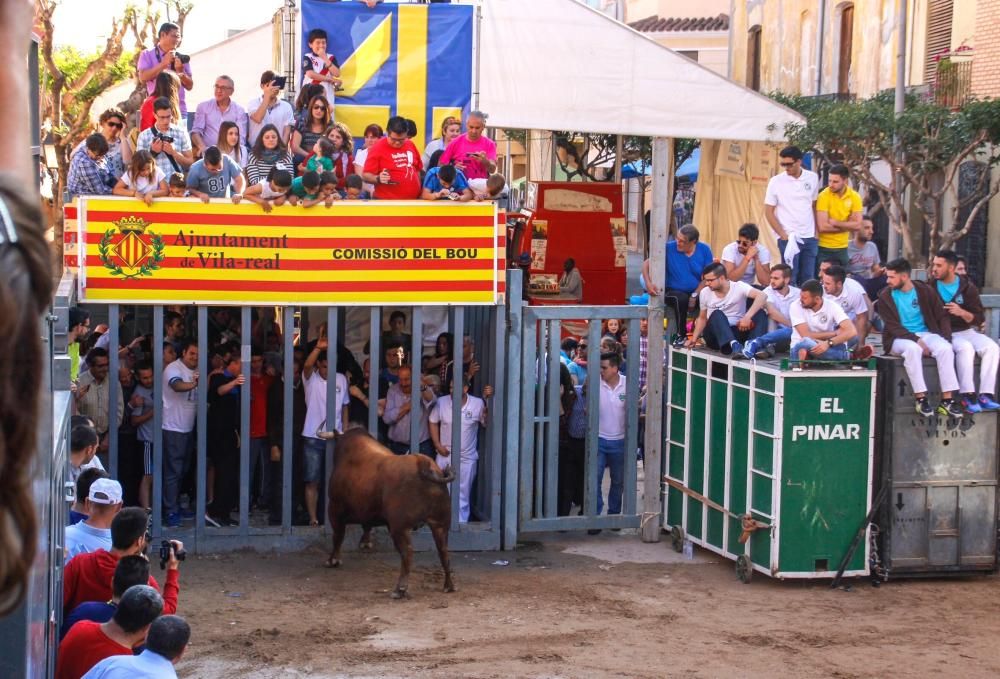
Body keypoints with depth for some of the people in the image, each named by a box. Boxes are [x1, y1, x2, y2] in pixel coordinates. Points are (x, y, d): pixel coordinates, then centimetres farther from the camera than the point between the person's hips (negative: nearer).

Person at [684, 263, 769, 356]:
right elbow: (702, 318, 17)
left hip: (737, 332, -1)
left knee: (760, 313, -23)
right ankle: (734, 345, -55)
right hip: (716, 336, 1)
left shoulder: (738, 287, -8)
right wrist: (694, 339, 2)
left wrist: (747, 317, -37)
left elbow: (762, 296, -24)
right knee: (717, 314, -31)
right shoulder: (705, 293, 3)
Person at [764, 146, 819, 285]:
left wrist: (816, 232, 7)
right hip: (788, 238, -3)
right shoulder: (776, 181, -6)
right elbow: (768, 212, -3)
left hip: (810, 238, 3)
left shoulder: (813, 178, 3)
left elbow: (814, 206, 12)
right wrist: (784, 235, -8)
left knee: (808, 279, 6)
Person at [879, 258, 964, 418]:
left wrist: (946, 338, -9)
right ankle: (920, 398, -32)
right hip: (898, 339, -2)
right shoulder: (885, 297, -3)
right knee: (913, 348, -37)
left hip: (925, 333, 2)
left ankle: (947, 400, -28)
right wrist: (916, 340, -21)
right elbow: (893, 327, -9)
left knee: (945, 348, -28)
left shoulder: (925, 291, 3)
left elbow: (942, 316, 6)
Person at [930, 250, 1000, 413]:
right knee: (966, 348, -33)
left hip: (966, 331, 3)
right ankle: (968, 396, -32)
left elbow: (979, 319, 2)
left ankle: (985, 396, -28)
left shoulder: (967, 287, 2)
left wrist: (962, 312, -18)